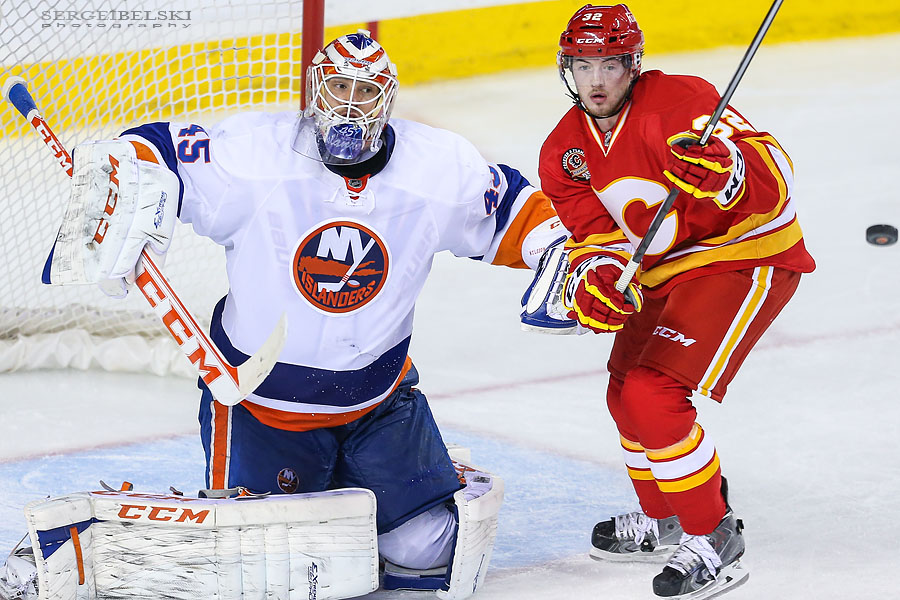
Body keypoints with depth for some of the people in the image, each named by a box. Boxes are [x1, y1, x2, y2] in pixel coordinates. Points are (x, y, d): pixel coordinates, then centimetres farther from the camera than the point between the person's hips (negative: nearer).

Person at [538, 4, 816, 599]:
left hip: (747, 259, -9)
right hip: (665, 274, 9)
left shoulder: (679, 101, -22)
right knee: (627, 394, 19)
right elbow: (595, 233, -2)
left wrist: (722, 171, -48)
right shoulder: (564, 152, 1)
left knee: (653, 396, -20)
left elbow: (774, 176, -27)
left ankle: (715, 539, -7)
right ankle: (664, 520, 43)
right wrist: (595, 277, -25)